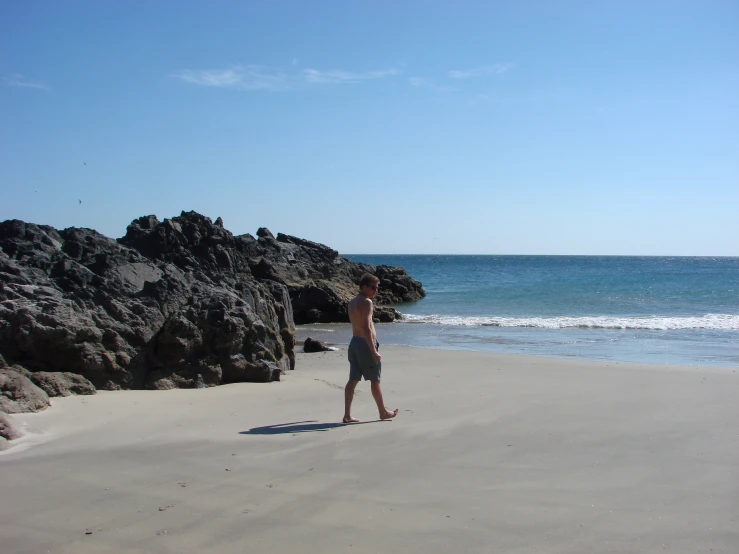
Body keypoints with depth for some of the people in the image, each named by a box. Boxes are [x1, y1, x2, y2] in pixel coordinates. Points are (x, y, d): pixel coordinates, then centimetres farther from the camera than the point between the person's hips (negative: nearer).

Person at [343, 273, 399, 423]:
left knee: (353, 380, 6)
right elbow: (366, 328, -21)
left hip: (354, 342, 8)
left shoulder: (352, 302, 14)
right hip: (365, 343, -8)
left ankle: (347, 415, 4)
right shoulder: (366, 302, -14)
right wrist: (374, 351, -22)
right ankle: (383, 412, 19)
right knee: (375, 380, 5)